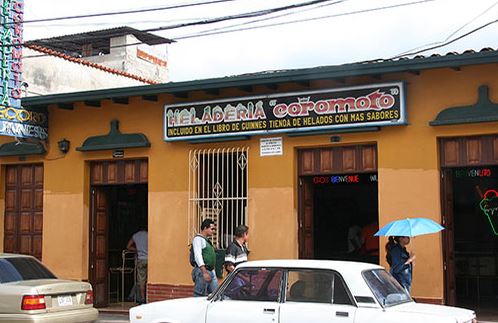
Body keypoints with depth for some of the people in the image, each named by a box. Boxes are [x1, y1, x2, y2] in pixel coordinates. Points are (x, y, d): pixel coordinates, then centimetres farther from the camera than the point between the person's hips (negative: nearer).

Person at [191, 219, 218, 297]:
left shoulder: (207, 240, 19)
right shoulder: (198, 239, -9)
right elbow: (198, 256, -19)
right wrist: (205, 272, -26)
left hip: (211, 272, 9)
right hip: (202, 271, -9)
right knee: (199, 296, -6)